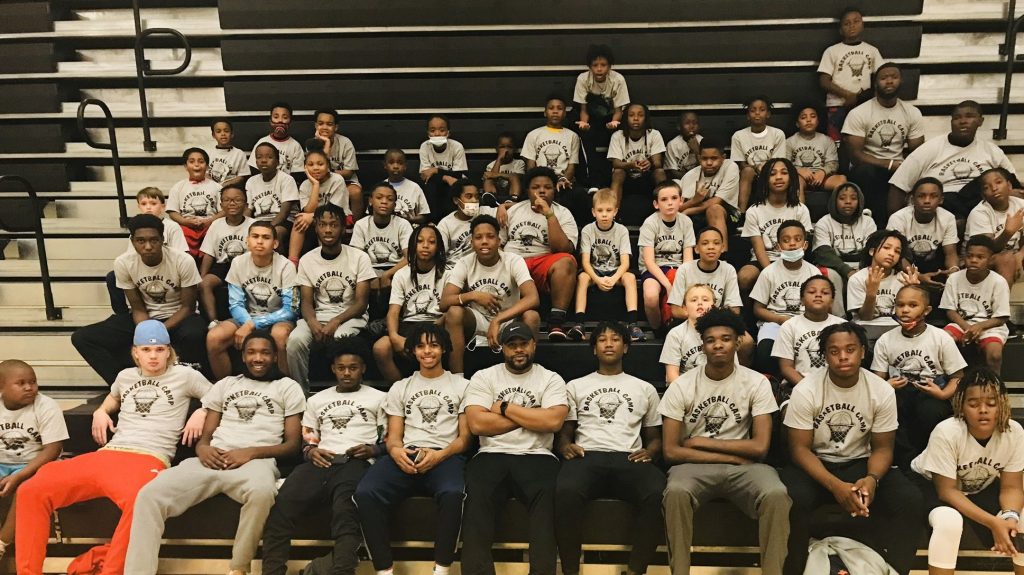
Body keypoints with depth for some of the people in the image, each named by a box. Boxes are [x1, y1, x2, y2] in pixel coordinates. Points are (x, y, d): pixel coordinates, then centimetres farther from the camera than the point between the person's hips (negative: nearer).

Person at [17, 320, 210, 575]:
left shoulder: (184, 375, 11)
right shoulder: (125, 375, 24)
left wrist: (202, 412, -3)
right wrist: (100, 412, 25)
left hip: (149, 460, -5)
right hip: (106, 456, 5)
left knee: (140, 502, -43)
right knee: (31, 490, -16)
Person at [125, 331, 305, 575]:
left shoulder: (288, 387, 14)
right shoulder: (226, 384, 26)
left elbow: (293, 444, 6)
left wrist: (251, 452, -11)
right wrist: (202, 448, -4)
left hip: (256, 461, -4)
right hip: (213, 459, 4)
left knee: (262, 491, -40)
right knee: (150, 494, -23)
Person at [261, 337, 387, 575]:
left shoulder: (378, 398, 18)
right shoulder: (316, 400, 28)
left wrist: (371, 450, -7)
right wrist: (311, 451, 2)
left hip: (356, 463, -3)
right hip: (320, 462, 3)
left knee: (345, 514, -35)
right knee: (281, 508, -27)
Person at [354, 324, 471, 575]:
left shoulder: (462, 386, 15)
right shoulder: (400, 388, 24)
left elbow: (465, 437, 8)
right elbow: (394, 435, 16)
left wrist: (439, 455, -13)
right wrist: (395, 451, -10)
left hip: (445, 456, -2)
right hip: (406, 456, 2)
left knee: (452, 494, -39)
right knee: (365, 493, -30)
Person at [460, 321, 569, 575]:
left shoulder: (551, 379, 11)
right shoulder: (483, 377, 11)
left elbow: (553, 421, -7)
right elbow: (477, 423, -4)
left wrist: (505, 408, -2)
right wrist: (531, 417, -2)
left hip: (536, 457, 0)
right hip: (492, 455, 0)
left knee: (549, 494, -32)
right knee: (477, 495, -31)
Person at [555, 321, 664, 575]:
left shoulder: (645, 389, 24)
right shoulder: (575, 386, 22)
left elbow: (655, 437, 24)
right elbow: (563, 432, 19)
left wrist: (650, 452, 0)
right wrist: (565, 446, -5)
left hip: (629, 459, 1)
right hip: (587, 457, -1)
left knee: (658, 494, -35)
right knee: (566, 492, -37)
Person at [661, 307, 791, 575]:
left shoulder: (756, 382, -2)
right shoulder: (682, 386, -4)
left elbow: (759, 447, -8)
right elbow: (671, 452, -8)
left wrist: (701, 442, -8)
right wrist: (729, 456, -11)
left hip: (743, 465, 1)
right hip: (695, 465, 0)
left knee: (776, 494, -31)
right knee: (676, 492, -34)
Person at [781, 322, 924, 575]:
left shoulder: (883, 391, -8)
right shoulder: (805, 390, -15)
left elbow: (882, 448, -3)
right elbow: (800, 449, -14)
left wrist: (872, 479, -26)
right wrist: (835, 485, -30)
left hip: (860, 464, 3)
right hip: (814, 465, -2)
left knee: (910, 500, -24)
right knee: (793, 500, -34)